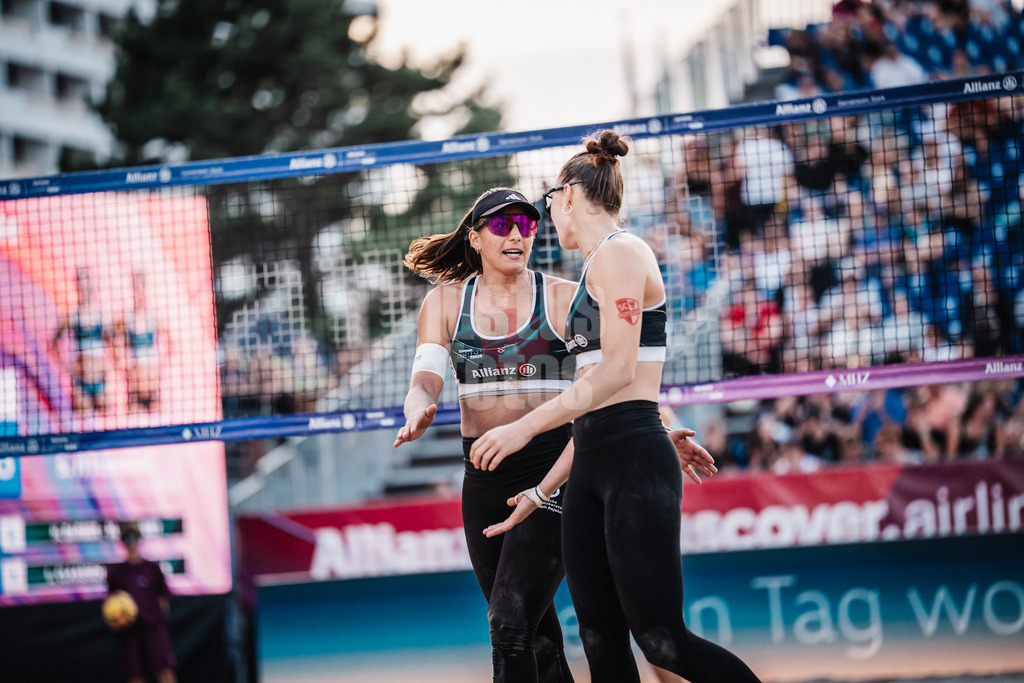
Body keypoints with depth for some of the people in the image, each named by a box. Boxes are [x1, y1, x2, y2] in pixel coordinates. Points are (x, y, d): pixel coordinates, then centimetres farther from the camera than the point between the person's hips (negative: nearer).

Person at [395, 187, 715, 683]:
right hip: (484, 479, 4)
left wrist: (661, 432, -18)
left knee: (510, 624, -18)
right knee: (537, 639, 12)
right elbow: (424, 381, -3)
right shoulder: (445, 302, 9)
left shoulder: (565, 298, 1)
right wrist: (418, 413, -27)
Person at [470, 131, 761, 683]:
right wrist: (542, 492, 25)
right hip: (592, 469, 10)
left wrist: (527, 426, -17)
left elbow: (617, 371, -17)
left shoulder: (618, 252, -5)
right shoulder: (597, 267, 24)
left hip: (635, 462, -10)